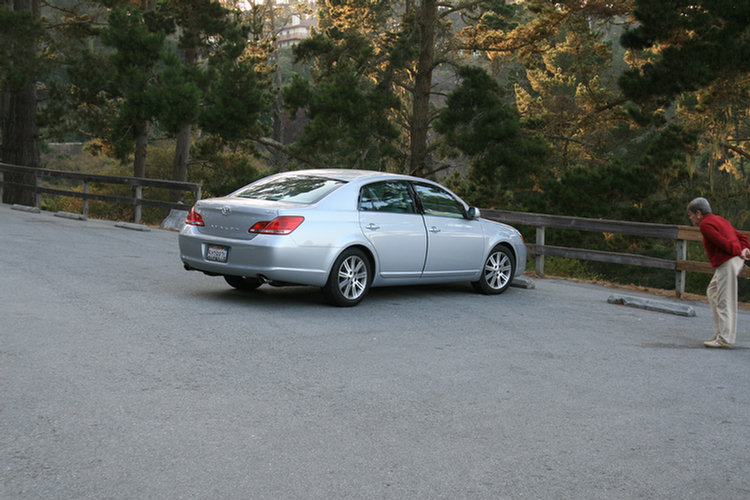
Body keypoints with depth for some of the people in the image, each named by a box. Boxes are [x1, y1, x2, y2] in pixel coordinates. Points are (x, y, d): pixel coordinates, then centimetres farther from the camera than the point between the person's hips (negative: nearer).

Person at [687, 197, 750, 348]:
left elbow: (722, 242, -19)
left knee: (725, 301, -8)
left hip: (727, 263, -11)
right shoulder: (719, 220, 21)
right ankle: (721, 332, 20)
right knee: (712, 292, 20)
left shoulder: (705, 224, -10)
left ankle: (725, 338, -5)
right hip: (733, 261, 11)